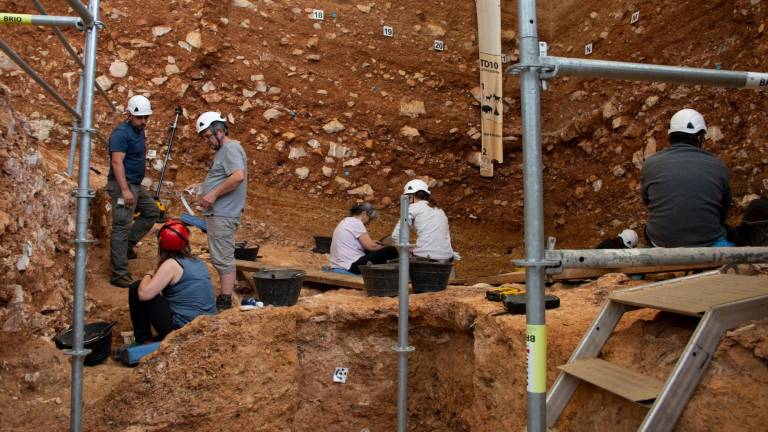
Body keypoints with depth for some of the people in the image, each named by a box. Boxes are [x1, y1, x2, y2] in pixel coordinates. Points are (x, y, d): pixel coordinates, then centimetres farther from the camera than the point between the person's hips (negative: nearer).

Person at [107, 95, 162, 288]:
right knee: (122, 227, -8)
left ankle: (128, 245, 23)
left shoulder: (139, 130, 12)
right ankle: (119, 275, -6)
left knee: (152, 211, 21)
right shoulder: (122, 133, -17)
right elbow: (116, 162, -26)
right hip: (122, 185, -10)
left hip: (136, 184, 10)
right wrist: (125, 190, -30)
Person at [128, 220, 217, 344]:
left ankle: (143, 340, 13)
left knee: (136, 288, 4)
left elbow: (144, 294, -17)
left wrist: (148, 275, 3)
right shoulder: (199, 263, 11)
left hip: (182, 330, -8)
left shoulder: (172, 264, -11)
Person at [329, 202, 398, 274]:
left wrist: (370, 242, 14)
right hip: (352, 265, -11)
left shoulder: (346, 221, 16)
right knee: (391, 250, -11)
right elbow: (371, 246, -15)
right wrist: (384, 248, 3)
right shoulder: (356, 222, -12)